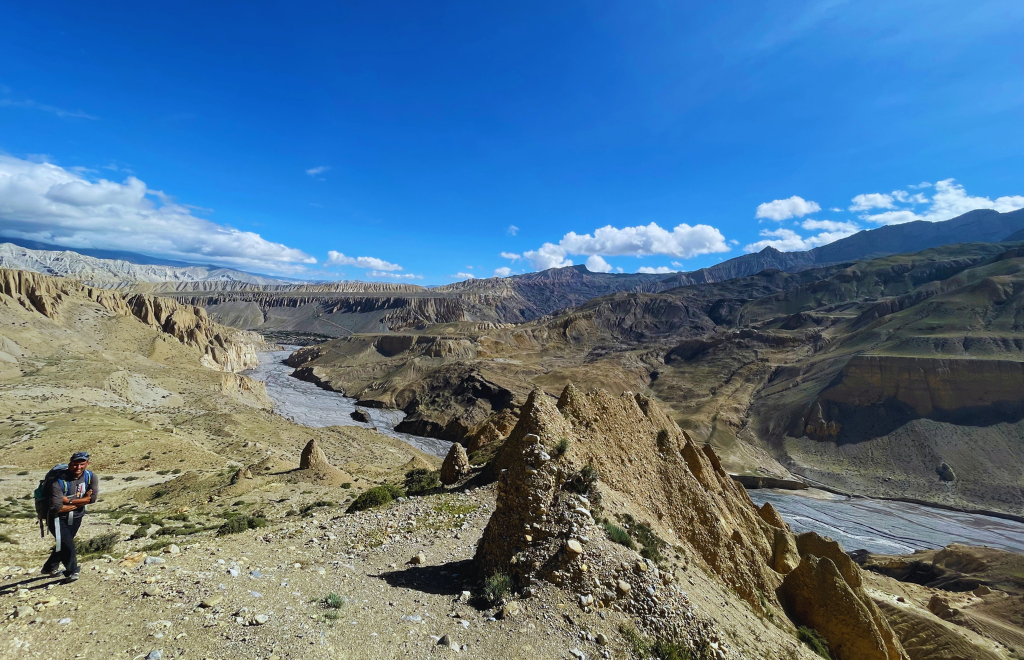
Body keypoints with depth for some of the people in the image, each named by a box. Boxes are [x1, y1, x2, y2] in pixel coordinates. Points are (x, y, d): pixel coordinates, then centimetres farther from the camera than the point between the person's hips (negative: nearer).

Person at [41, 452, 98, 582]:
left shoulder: (90, 477, -10)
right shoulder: (59, 482, -24)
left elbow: (93, 497, -16)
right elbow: (57, 507, -26)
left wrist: (69, 501, -23)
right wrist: (81, 501, -18)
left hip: (76, 517, 5)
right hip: (58, 518, -4)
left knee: (64, 543, 18)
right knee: (67, 544, -10)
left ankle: (50, 567, 42)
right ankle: (72, 572, 9)